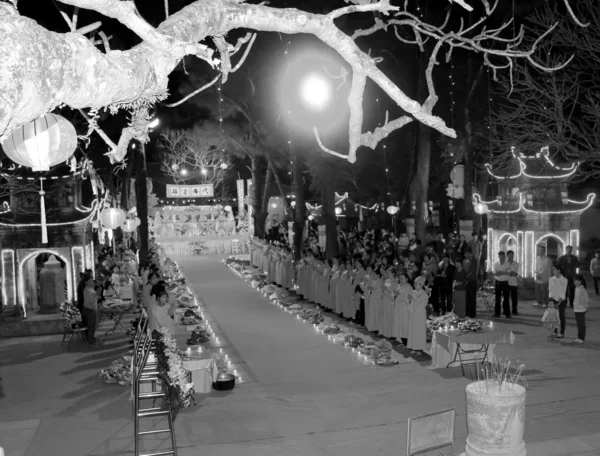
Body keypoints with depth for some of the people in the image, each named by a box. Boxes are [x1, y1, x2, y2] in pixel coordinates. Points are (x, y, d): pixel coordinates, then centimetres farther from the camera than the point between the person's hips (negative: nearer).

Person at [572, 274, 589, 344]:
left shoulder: (582, 289, -16)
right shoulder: (576, 288, 8)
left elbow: (587, 299, -15)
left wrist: (586, 307, -10)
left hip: (581, 309, -8)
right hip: (576, 309, 8)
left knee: (581, 324, 0)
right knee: (578, 324, 14)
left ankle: (582, 339, 6)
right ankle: (579, 338, 21)